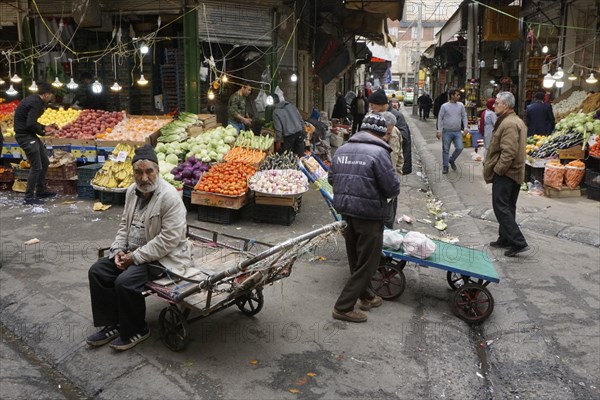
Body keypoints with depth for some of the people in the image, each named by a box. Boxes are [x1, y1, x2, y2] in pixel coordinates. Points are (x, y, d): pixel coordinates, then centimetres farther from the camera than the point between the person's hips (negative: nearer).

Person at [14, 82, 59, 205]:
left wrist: (45, 127, 11)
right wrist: (42, 132, -9)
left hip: (30, 135, 10)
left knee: (45, 163, 16)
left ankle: (41, 191, 27)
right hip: (25, 136, -10)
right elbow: (30, 124, -25)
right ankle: (29, 197, 0)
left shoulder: (33, 100, 13)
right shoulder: (36, 103, -18)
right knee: (36, 167, -8)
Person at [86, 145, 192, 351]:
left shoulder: (169, 196, -21)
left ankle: (136, 331, 0)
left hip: (162, 257, -9)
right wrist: (118, 250, -1)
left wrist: (136, 257, -22)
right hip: (132, 252, 9)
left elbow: (169, 239, -25)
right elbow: (124, 224, 16)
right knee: (97, 271, -2)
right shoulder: (132, 191, 5)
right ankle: (112, 325, 11)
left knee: (125, 282, -25)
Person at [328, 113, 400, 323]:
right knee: (366, 263, 6)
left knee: (355, 258, 21)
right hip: (369, 214, -7)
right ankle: (343, 307, 9)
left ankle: (366, 296, 39)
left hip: (346, 211, 7)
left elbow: (331, 178, 11)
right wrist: (379, 193, 4)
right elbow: (393, 188, -17)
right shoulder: (378, 153, -17)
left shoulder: (342, 150, 4)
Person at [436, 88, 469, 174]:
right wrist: (439, 130, -8)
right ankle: (445, 166, 17)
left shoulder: (461, 105, 4)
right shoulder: (444, 106, -4)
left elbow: (464, 117, 9)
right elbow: (440, 118, -1)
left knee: (459, 148, -6)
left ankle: (452, 160, 21)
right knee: (446, 150, 4)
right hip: (447, 131, -2)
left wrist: (465, 127, -1)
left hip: (457, 131, 2)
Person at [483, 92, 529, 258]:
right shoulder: (516, 121, 16)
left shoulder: (509, 124, -19)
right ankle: (505, 238, 26)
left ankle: (518, 242, -8)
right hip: (515, 172, 11)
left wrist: (497, 170, -17)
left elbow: (508, 152, -26)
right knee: (507, 207, 16)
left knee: (501, 207, -8)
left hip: (505, 173, -11)